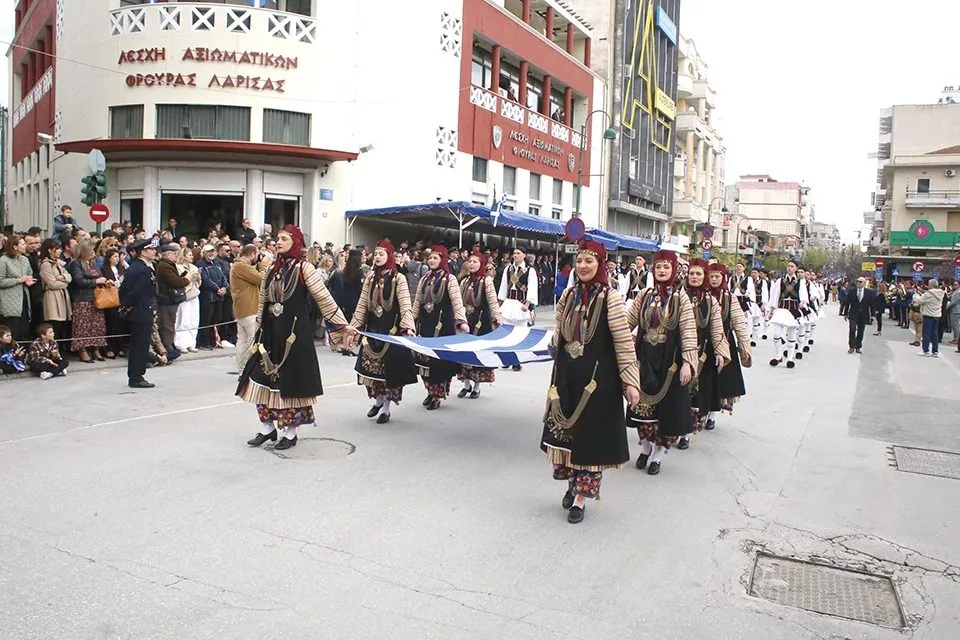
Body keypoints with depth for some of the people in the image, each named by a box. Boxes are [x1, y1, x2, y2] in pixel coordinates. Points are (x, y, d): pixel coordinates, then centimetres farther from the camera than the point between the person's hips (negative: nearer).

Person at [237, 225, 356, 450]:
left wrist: (343, 324, -11)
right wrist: (259, 332, 19)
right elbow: (263, 302, 17)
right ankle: (268, 428, 23)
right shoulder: (272, 269, 10)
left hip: (294, 332, -6)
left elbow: (325, 299, -9)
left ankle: (290, 433, 16)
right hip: (271, 332, 6)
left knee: (291, 380, 3)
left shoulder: (304, 268, -7)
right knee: (264, 377, 7)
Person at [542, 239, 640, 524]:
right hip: (566, 375, 6)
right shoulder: (569, 295, 6)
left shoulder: (610, 297, -11)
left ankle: (581, 498, 16)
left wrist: (630, 381, -15)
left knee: (590, 434, 4)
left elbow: (624, 342, -13)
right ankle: (573, 484, 34)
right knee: (564, 430, 13)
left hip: (597, 377, -5)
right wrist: (555, 344, 4)